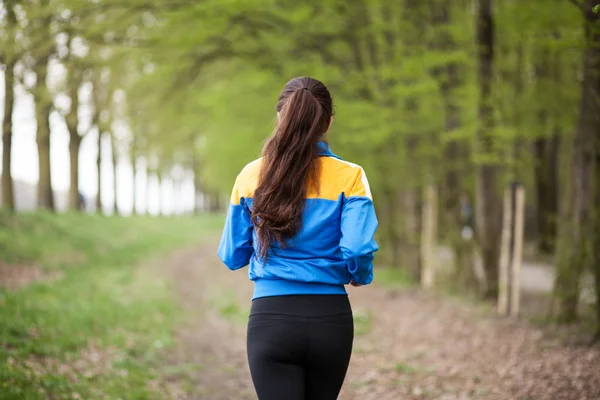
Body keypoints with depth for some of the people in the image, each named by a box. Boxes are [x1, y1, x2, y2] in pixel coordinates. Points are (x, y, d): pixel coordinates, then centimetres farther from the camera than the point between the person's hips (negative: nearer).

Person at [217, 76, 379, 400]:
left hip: (272, 317, -1)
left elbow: (232, 257, 6)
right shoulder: (349, 177, -4)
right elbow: (358, 249, -14)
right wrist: (360, 276, 9)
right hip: (330, 317, 1)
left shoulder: (252, 176, 0)